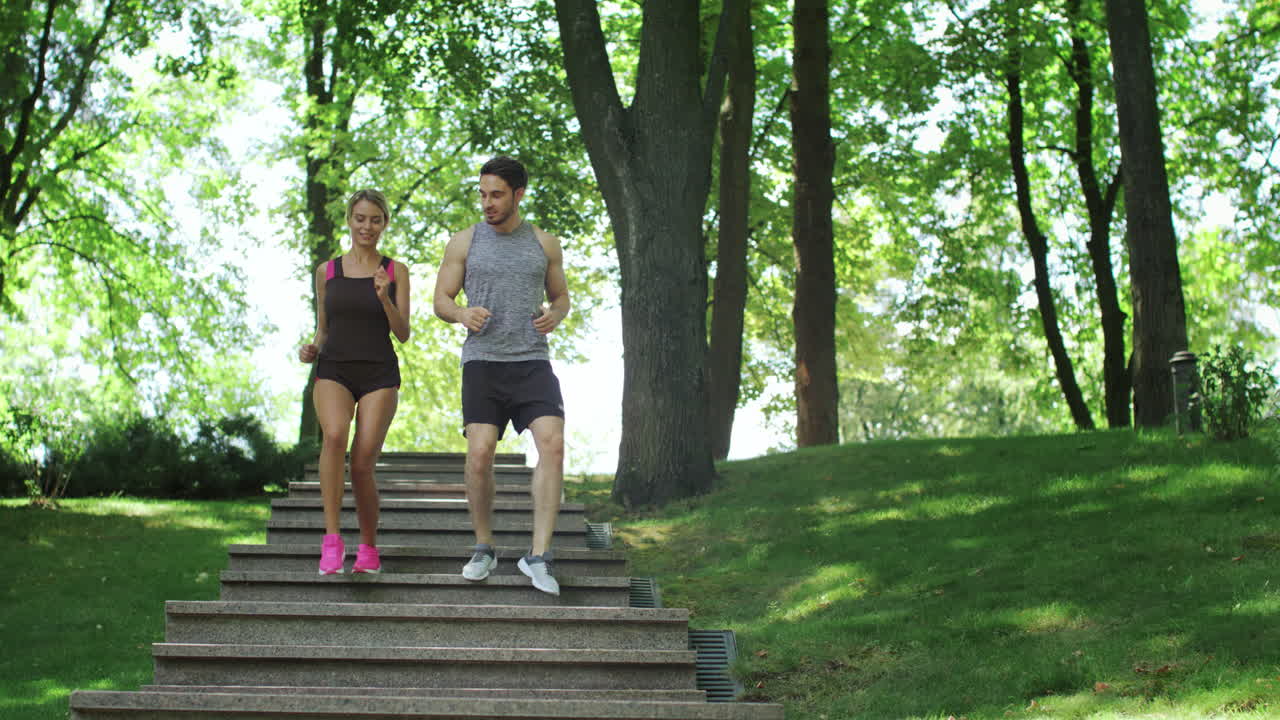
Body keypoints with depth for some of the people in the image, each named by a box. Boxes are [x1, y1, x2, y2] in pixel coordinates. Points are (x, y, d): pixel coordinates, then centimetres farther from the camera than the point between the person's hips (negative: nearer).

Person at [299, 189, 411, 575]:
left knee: (363, 465, -10)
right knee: (334, 435, -30)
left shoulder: (396, 271, 8)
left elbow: (403, 334, 2)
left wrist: (385, 299, -14)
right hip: (334, 370, 1)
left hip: (379, 374, 0)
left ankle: (369, 549, 12)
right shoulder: (327, 271, 12)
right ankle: (331, 540, -29)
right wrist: (311, 349, -1)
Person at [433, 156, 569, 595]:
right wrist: (463, 315, -13)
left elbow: (561, 296, 22)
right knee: (479, 453, -13)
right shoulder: (465, 242, 9)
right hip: (482, 361, -1)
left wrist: (554, 317, -2)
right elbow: (441, 300, 10)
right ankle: (484, 548, 8)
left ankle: (538, 556, -17)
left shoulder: (544, 244, 12)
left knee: (552, 444, -19)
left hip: (532, 361, 1)